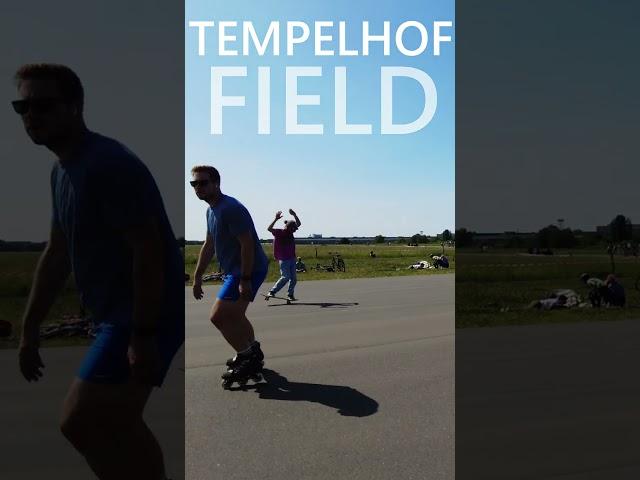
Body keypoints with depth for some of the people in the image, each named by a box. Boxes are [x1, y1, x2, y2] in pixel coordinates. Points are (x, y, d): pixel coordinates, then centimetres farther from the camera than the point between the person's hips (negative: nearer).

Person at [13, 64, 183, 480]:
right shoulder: (63, 170, 12)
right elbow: (57, 255, 17)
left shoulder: (109, 165, -18)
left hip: (146, 318, -10)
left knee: (78, 423, -6)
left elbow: (148, 251, -23)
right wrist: (30, 328, 18)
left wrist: (143, 336, -24)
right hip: (121, 316, 10)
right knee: (119, 426, 19)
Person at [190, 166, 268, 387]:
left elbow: (247, 244, -24)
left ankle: (247, 357, 1)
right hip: (235, 270, 10)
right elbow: (208, 246, 18)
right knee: (234, 316, 21)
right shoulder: (211, 210, 11)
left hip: (248, 270, -10)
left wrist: (245, 280, -27)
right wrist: (197, 276, 17)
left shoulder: (230, 208, -20)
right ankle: (252, 356, 37)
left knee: (218, 316, -12)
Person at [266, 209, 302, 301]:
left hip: (292, 258, 7)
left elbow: (299, 224, 15)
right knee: (285, 277, -13)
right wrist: (276, 219, -33)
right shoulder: (279, 232, -10)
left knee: (293, 278, 6)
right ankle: (272, 291, -3)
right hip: (283, 259, -7)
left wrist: (294, 215, 0)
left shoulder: (290, 231, 8)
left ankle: (290, 294, 17)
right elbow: (269, 229, -24)